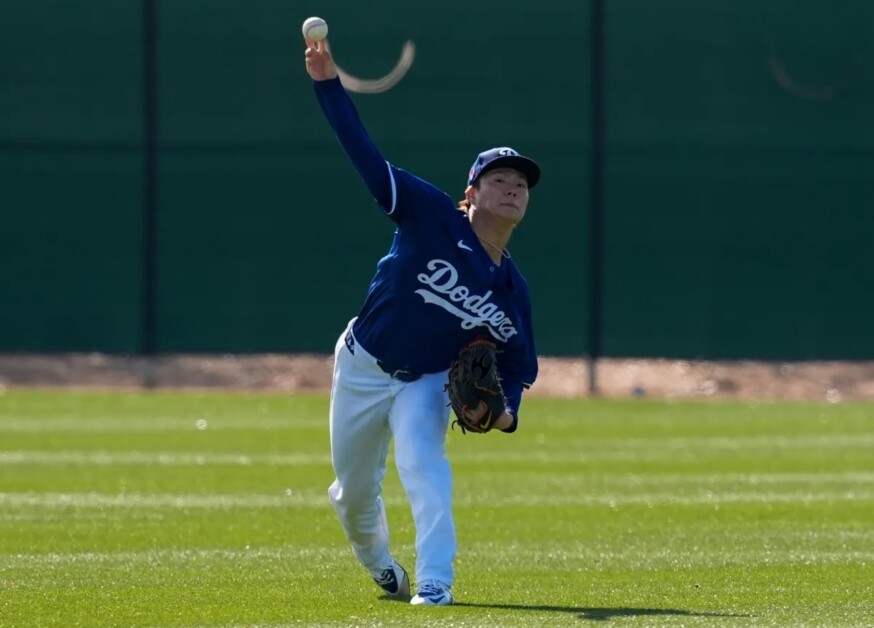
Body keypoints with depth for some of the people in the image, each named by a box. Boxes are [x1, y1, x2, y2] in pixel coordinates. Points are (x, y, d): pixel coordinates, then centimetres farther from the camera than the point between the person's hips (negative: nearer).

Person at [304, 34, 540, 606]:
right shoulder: (432, 217, -19)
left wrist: (506, 408, -20)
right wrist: (329, 85, -34)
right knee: (354, 489, 11)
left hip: (427, 382, 1)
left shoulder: (512, 288, -9)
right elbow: (366, 155, -24)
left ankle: (435, 583, -33)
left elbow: (519, 361, 2)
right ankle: (378, 563, 44)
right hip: (364, 366, -1)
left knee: (424, 462, -28)